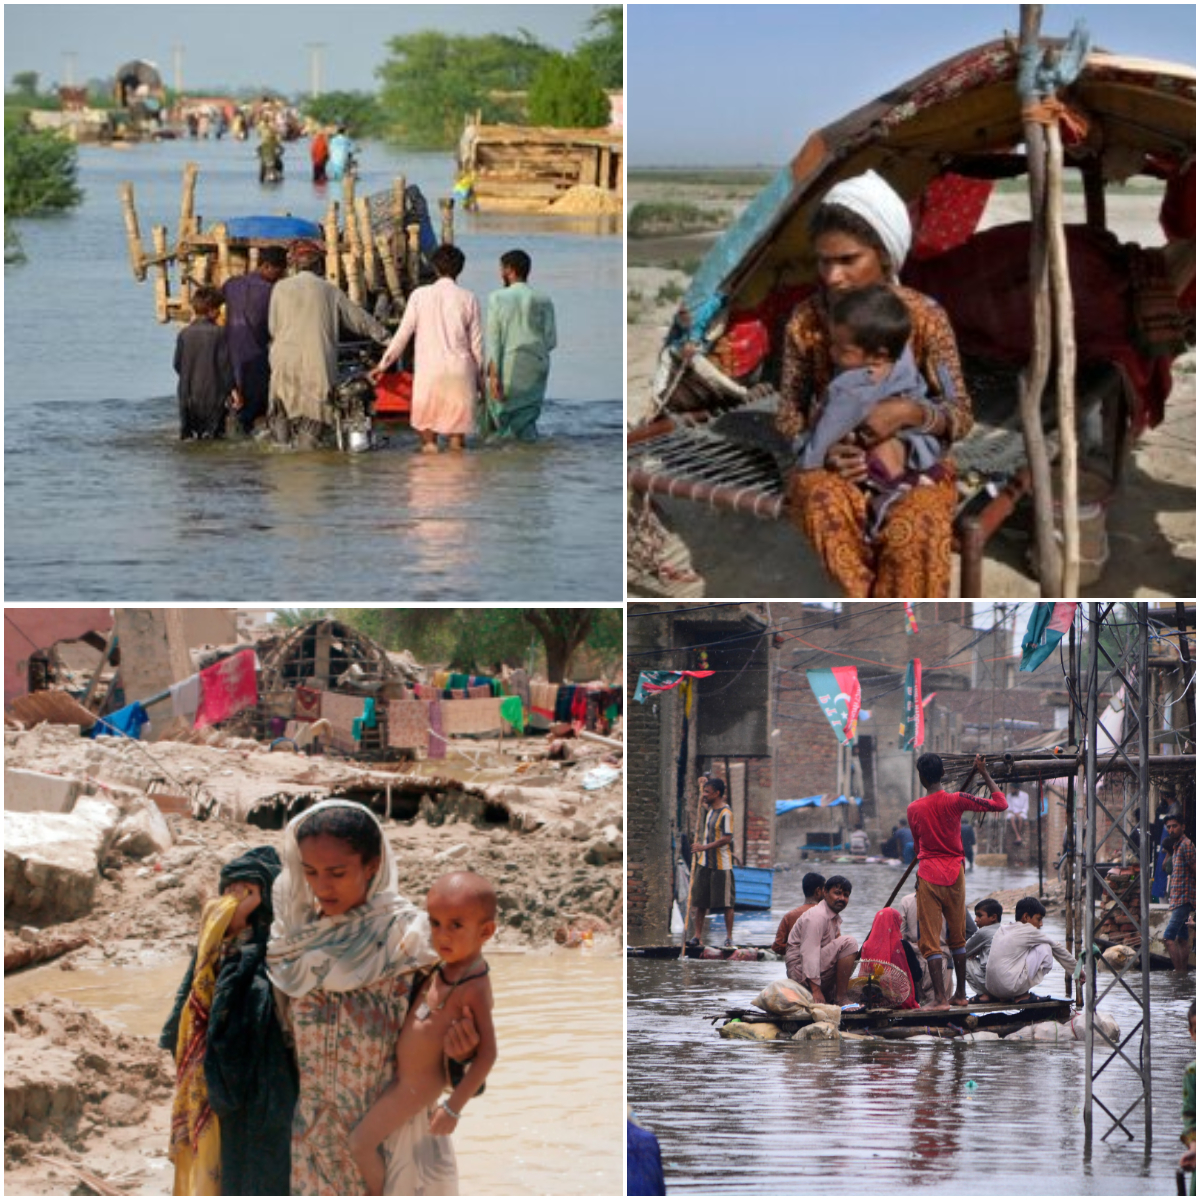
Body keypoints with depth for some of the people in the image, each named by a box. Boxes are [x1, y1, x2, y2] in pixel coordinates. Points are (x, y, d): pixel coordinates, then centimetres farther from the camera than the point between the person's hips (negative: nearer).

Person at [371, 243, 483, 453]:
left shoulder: (420, 295, -1)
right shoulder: (468, 299, 1)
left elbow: (403, 334, 1)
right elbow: (476, 343, 5)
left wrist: (383, 365, 10)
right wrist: (479, 375, 18)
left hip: (429, 371, -1)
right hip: (460, 370, 1)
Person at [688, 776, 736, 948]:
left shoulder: (726, 813, -16)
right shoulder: (711, 808, 10)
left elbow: (726, 839, -22)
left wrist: (705, 847, -20)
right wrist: (704, 782, 19)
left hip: (721, 865, -8)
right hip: (705, 863, 8)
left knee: (726, 903, -1)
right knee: (699, 902, 5)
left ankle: (729, 937, 5)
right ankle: (697, 936, 9)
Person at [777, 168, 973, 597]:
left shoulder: (924, 317, -10)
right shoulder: (806, 321, -4)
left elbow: (961, 416, -7)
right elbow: (789, 412, 4)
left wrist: (910, 413, -28)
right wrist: (819, 449, -19)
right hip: (835, 465, 2)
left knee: (912, 532, -36)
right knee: (822, 505, -36)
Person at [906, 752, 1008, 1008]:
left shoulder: (914, 809, -1)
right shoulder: (956, 801, -6)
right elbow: (1000, 804, -2)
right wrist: (984, 774, 7)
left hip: (927, 874, -1)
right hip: (954, 875, 1)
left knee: (930, 939, -2)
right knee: (958, 937, 17)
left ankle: (940, 997, -12)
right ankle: (960, 993, 22)